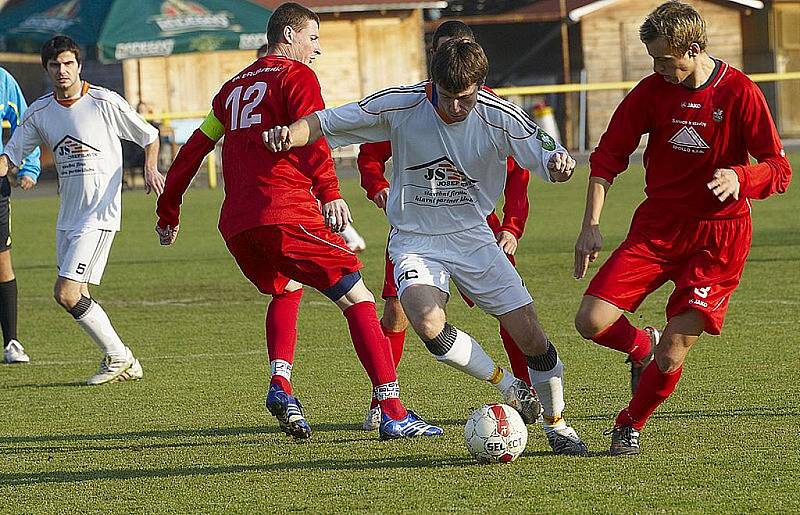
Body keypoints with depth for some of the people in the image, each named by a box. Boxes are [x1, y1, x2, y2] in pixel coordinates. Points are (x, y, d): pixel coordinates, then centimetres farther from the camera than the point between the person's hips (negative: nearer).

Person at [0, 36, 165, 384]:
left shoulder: (105, 103, -7)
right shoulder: (39, 112, 6)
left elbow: (149, 137, 4)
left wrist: (150, 168, -14)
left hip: (99, 215, -7)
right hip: (67, 217, 7)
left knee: (66, 293, -15)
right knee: (73, 297, 6)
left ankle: (118, 357, 0)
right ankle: (123, 363, 19)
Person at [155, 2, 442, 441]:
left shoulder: (234, 87, 24)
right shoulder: (296, 76, 4)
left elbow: (193, 150, 27)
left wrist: (168, 211, 34)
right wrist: (330, 193, -25)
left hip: (235, 224, 7)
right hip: (286, 213, -7)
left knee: (284, 289, 32)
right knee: (357, 298, -5)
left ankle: (280, 384, 10)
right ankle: (392, 412, -16)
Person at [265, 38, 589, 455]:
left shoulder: (498, 116, -13)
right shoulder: (400, 106, -15)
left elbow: (546, 158, -10)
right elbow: (325, 123, -6)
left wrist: (558, 164, -36)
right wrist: (289, 135, -27)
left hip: (473, 237, 1)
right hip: (416, 243, -1)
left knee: (531, 337, -6)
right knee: (428, 323, -31)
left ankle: (557, 425, 21)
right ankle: (508, 386, -6)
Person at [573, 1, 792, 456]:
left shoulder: (740, 93, -11)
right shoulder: (653, 91, -2)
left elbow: (778, 170, -8)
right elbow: (608, 156, 6)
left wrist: (739, 178, -29)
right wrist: (591, 225, -4)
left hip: (720, 235, -3)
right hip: (658, 226, 3)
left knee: (672, 356, -10)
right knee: (592, 322, -12)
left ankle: (630, 426, 19)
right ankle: (643, 347, 22)